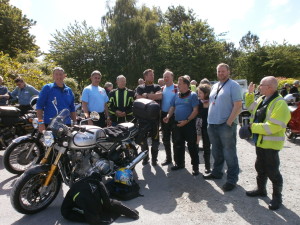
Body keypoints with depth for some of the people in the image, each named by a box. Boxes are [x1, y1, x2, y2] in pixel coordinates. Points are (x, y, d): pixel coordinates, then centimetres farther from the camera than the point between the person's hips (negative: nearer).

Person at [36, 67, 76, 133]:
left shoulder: (69, 90, 14)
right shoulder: (47, 88, 1)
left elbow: (72, 109, 17)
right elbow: (39, 106, -3)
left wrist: (75, 123, 12)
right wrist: (40, 122, -11)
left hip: (66, 125, 5)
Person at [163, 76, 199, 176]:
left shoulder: (193, 95, -6)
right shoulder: (176, 95, 11)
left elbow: (195, 110, -12)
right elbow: (172, 107, 13)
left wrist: (186, 121, -20)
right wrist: (168, 116, -5)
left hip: (189, 124, -6)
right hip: (178, 124, 6)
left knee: (192, 146, 1)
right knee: (178, 145, 13)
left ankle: (195, 166, 13)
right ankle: (179, 163, 29)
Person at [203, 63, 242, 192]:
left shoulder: (233, 85, -6)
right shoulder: (215, 86, 16)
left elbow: (238, 106, -13)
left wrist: (229, 122, -18)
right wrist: (210, 120, 10)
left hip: (226, 125, -7)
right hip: (212, 124, 7)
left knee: (229, 154, 2)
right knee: (216, 152, 18)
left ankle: (232, 179, 14)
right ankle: (217, 173, 34)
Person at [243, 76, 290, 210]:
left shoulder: (280, 104, -21)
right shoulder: (261, 99, 5)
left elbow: (273, 127, -29)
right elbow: (250, 107, 26)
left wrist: (253, 127, -23)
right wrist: (250, 93, 14)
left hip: (271, 144, -8)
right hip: (260, 142, 8)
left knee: (272, 171, 5)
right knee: (260, 168, 21)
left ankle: (277, 197, 24)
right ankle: (261, 189, 39)